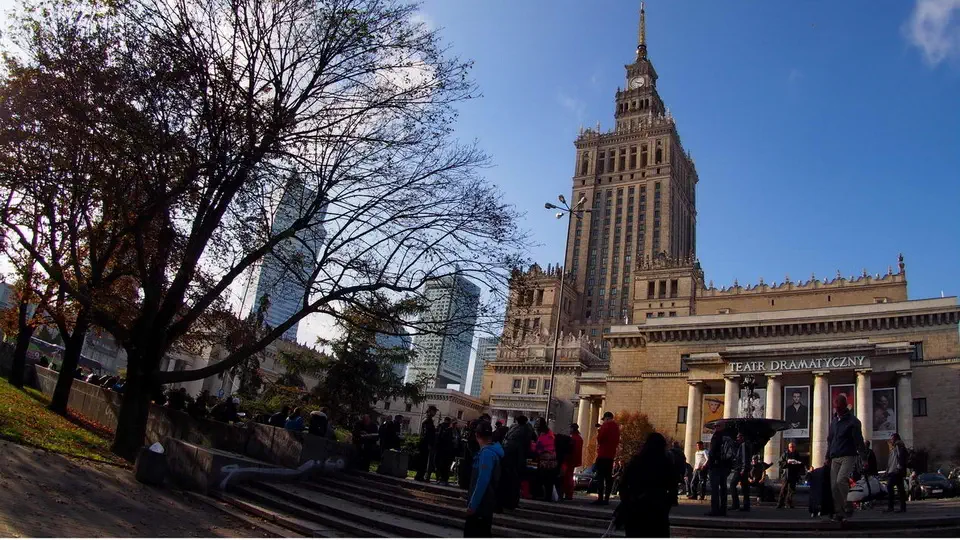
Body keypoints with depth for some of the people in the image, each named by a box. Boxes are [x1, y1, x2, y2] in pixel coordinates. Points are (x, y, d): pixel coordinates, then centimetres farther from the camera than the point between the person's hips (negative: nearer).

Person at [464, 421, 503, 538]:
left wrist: (472, 505, -22)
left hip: (480, 505, -10)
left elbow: (482, 482, -26)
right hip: (484, 504, 10)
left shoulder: (487, 453, -20)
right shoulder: (491, 451, 10)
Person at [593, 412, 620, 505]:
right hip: (611, 455, 8)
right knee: (608, 477, 6)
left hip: (603, 454, -8)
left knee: (600, 476, -9)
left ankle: (600, 498, -14)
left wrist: (599, 431, 6)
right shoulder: (616, 427, 16)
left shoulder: (605, 426, -8)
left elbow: (599, 439, -11)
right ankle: (606, 499, 5)